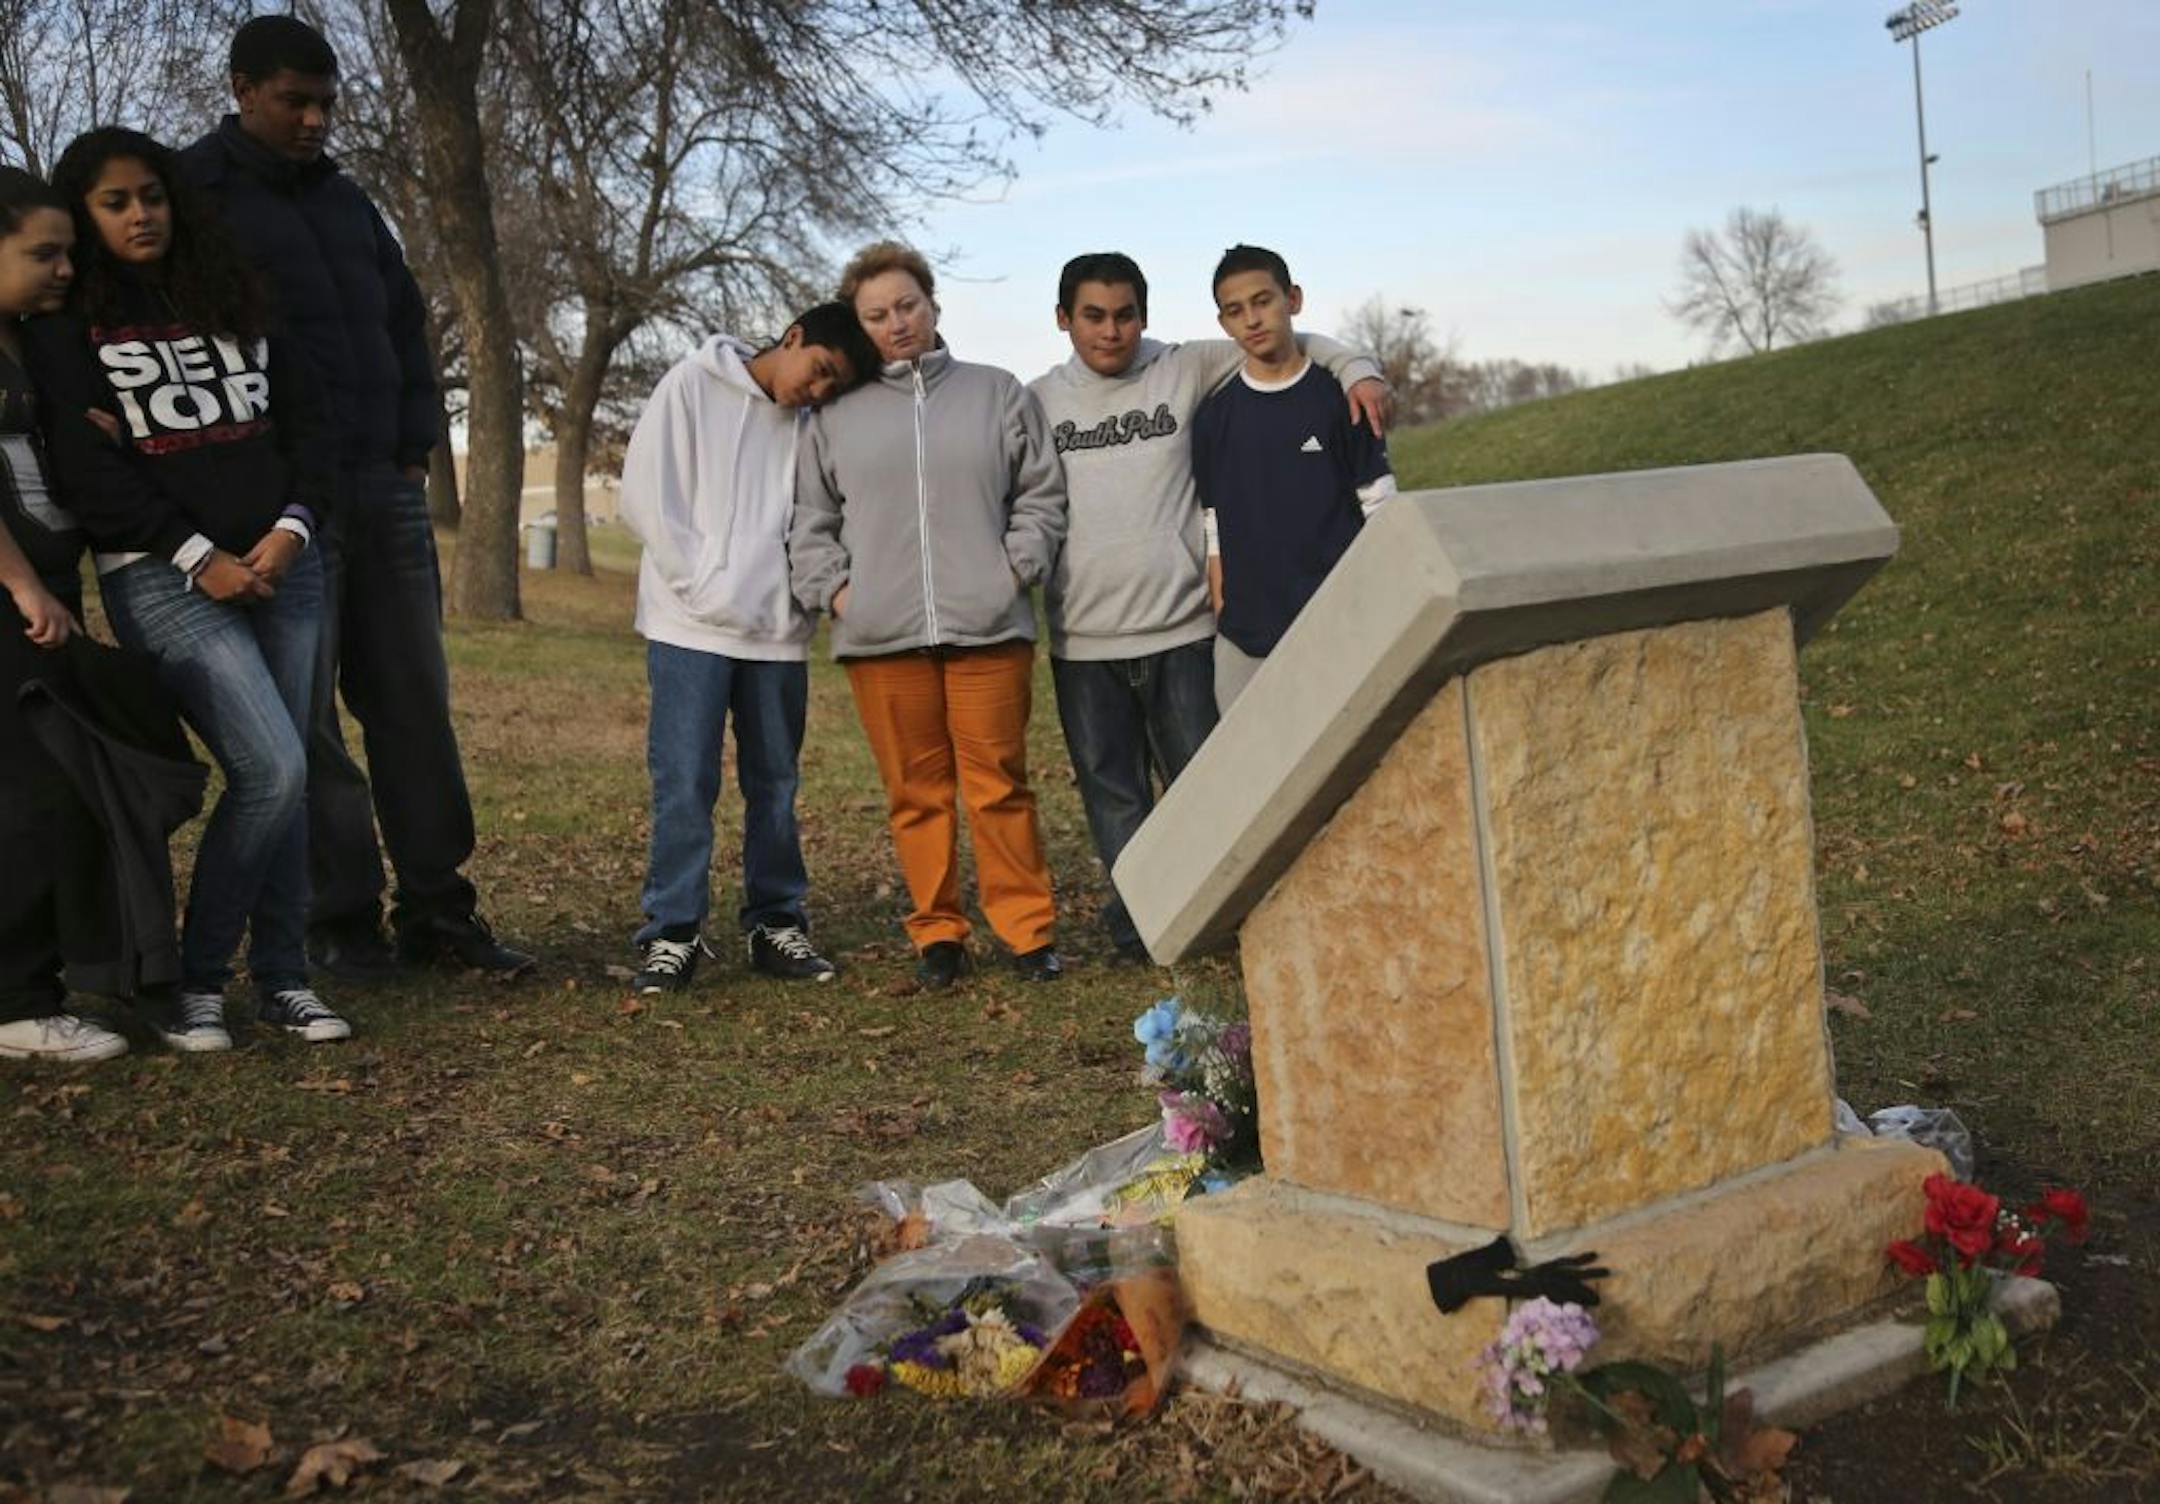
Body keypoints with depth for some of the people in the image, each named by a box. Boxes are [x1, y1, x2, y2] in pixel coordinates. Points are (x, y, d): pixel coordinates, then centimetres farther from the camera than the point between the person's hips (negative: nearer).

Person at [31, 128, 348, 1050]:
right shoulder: (66, 324, 2)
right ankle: (197, 981, 0)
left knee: (285, 778, 4)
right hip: (162, 578, -5)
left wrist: (292, 527, -5)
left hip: (284, 565, 5)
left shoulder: (232, 296, 16)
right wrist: (197, 556, -13)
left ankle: (283, 980, 14)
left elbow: (303, 420, 10)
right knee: (271, 769, -16)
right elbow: (86, 463, -7)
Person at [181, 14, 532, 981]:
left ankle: (436, 910, 11)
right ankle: (344, 921, 4)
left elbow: (406, 328, 22)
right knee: (305, 719, -3)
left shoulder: (347, 202, 18)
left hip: (387, 492, 6)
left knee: (415, 706, 5)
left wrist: (416, 446, 10)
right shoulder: (192, 196, 0)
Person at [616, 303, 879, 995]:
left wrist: (803, 593, -5)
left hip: (778, 633, 4)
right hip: (692, 627, -4)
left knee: (775, 784, 9)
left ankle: (777, 923, 19)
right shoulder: (693, 385, -1)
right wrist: (704, 587, -10)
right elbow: (645, 494, -6)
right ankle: (671, 933, 2)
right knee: (684, 782, -5)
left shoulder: (813, 425, 10)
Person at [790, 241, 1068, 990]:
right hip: (880, 635, 1)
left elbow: (1041, 495, 11)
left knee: (999, 783, 0)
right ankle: (937, 931, 14)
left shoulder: (997, 394, 11)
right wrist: (834, 588, 0)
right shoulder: (836, 414, 13)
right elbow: (810, 521, 14)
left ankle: (1029, 928, 8)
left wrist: (1016, 568, -1)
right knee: (916, 791, 4)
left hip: (988, 626, -1)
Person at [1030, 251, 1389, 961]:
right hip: (1082, 639, 1)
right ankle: (1138, 921, 17)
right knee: (1112, 793, 7)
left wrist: (1357, 368, -7)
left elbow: (1277, 342, 7)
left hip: (1181, 627, -1)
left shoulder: (1185, 371, 4)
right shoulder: (1036, 401, 7)